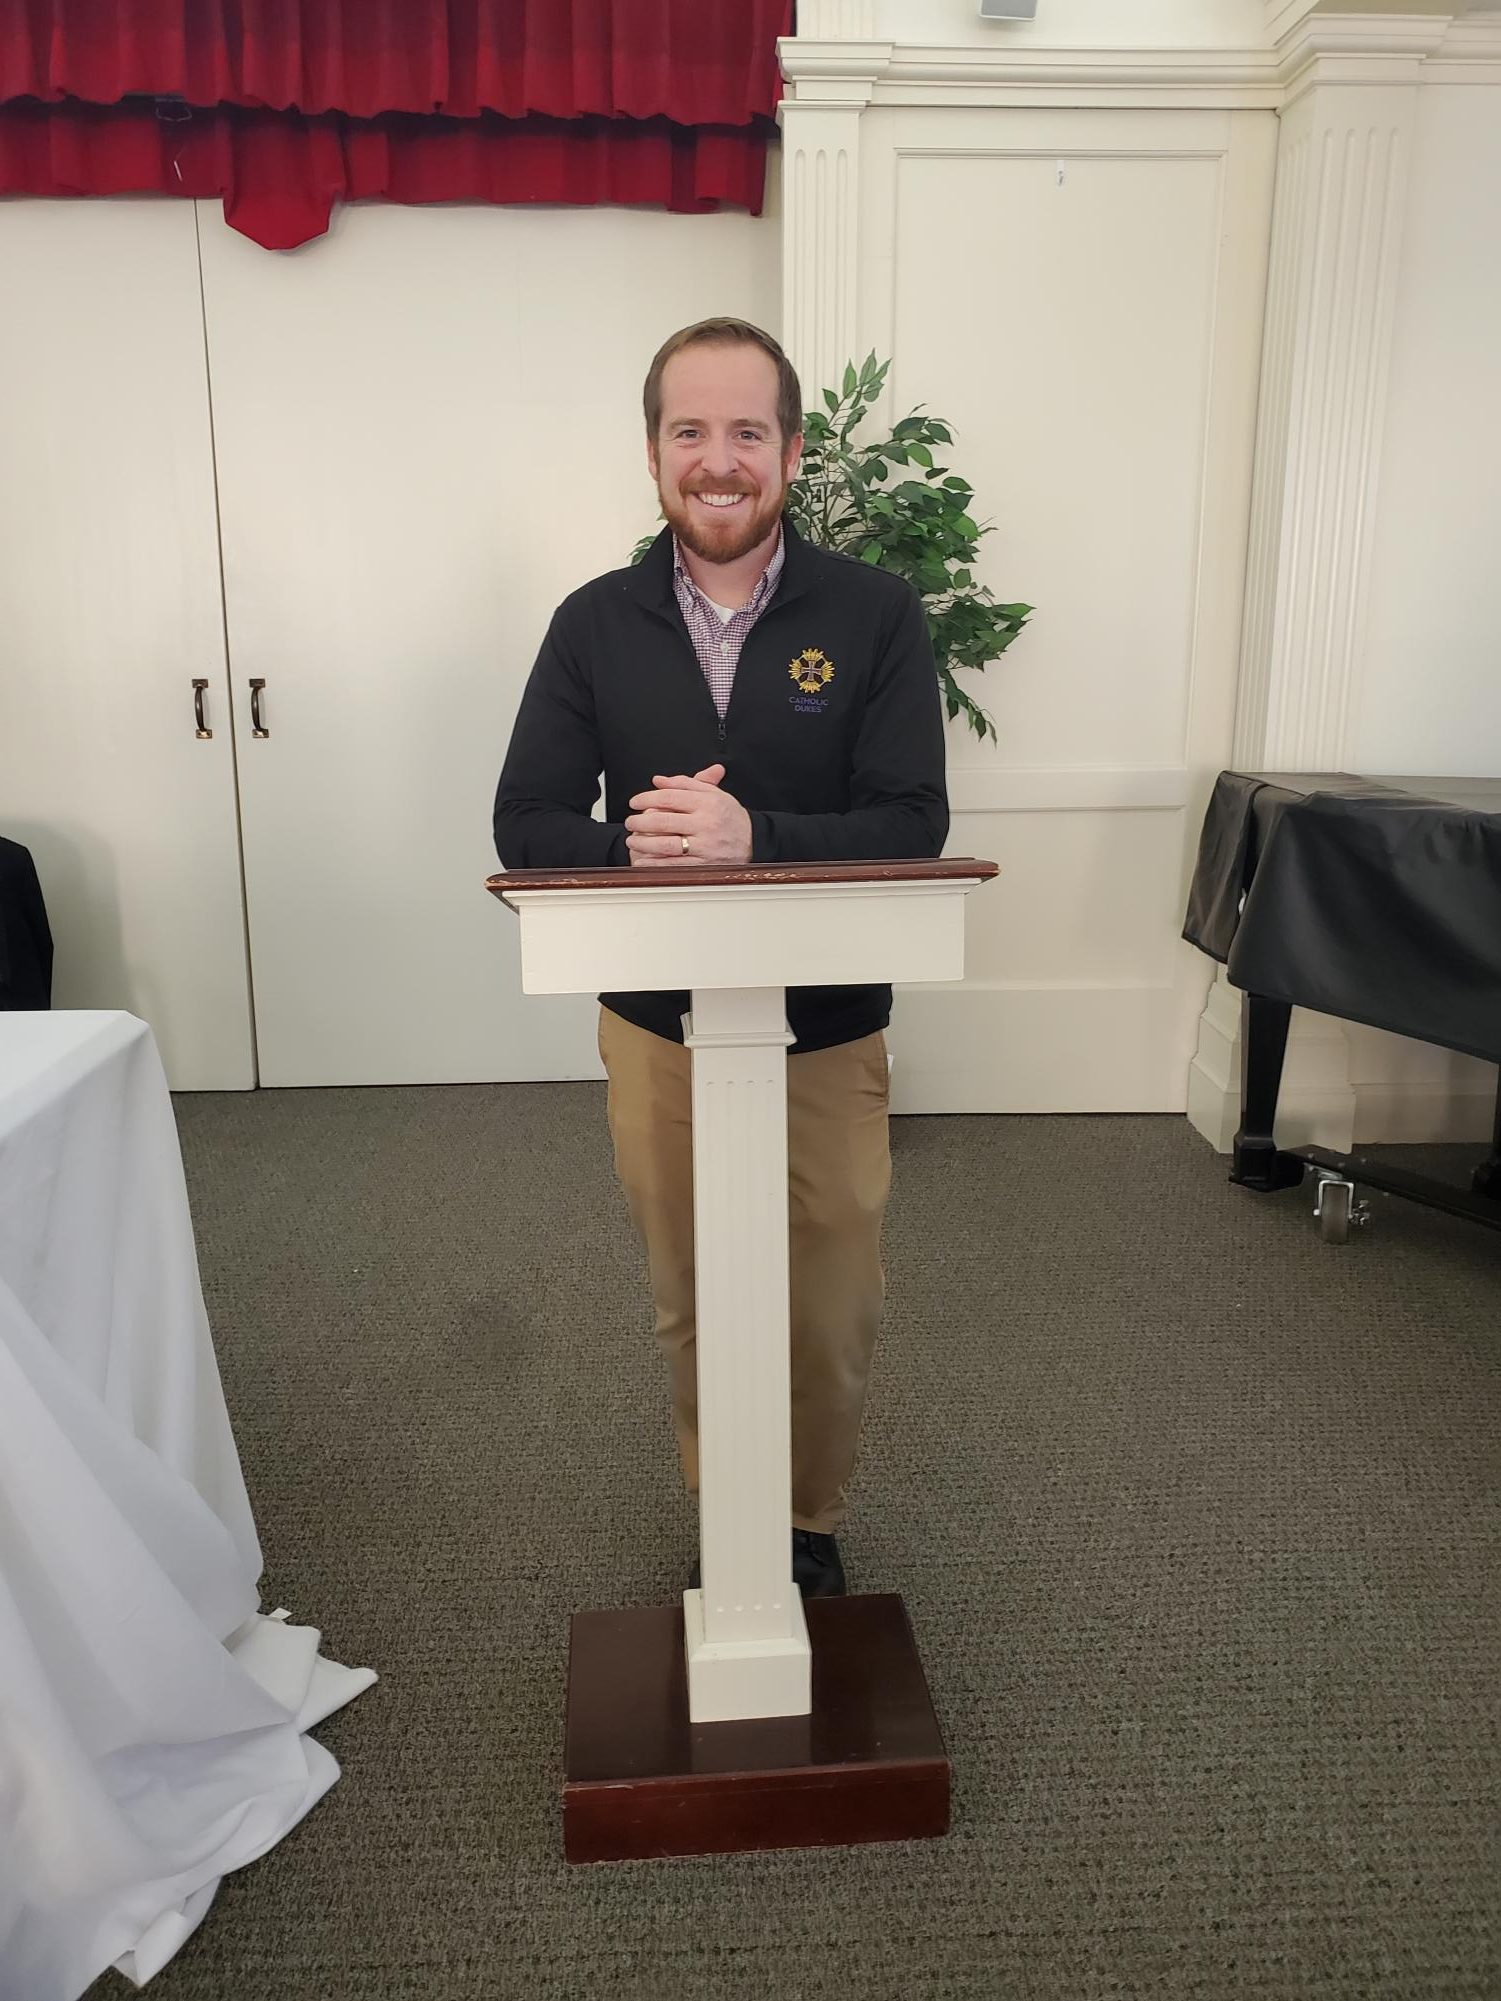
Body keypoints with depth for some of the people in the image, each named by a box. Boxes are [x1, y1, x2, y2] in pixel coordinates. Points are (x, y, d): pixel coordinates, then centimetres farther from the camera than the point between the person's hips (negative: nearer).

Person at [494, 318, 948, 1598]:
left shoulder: (875, 615, -7)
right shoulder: (595, 624, -1)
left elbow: (912, 826, -14)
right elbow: (526, 827, -4)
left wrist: (753, 839, -30)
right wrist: (635, 849, -24)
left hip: (827, 1036, -1)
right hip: (658, 1033, 2)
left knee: (831, 1318, 12)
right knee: (692, 1309, 17)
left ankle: (812, 1526, 40)